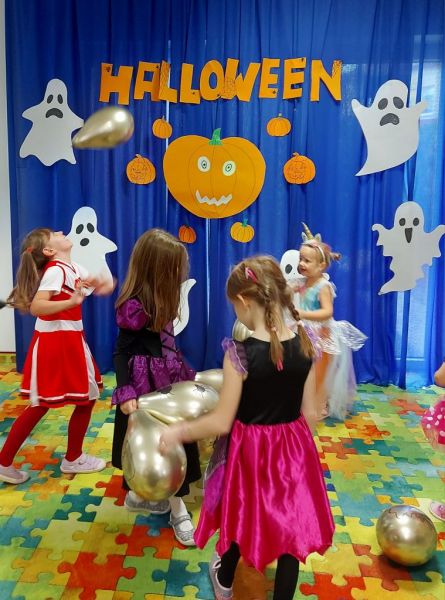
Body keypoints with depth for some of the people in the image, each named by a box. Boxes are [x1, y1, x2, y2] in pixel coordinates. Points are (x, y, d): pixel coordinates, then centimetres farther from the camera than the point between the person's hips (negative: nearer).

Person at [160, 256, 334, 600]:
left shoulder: (240, 353, -25)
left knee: (241, 519, 24)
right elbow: (307, 410, -1)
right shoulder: (304, 344, -10)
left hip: (250, 450, -2)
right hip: (294, 448, 3)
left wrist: (178, 432, -4)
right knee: (290, 524, 20)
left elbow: (221, 423, -19)